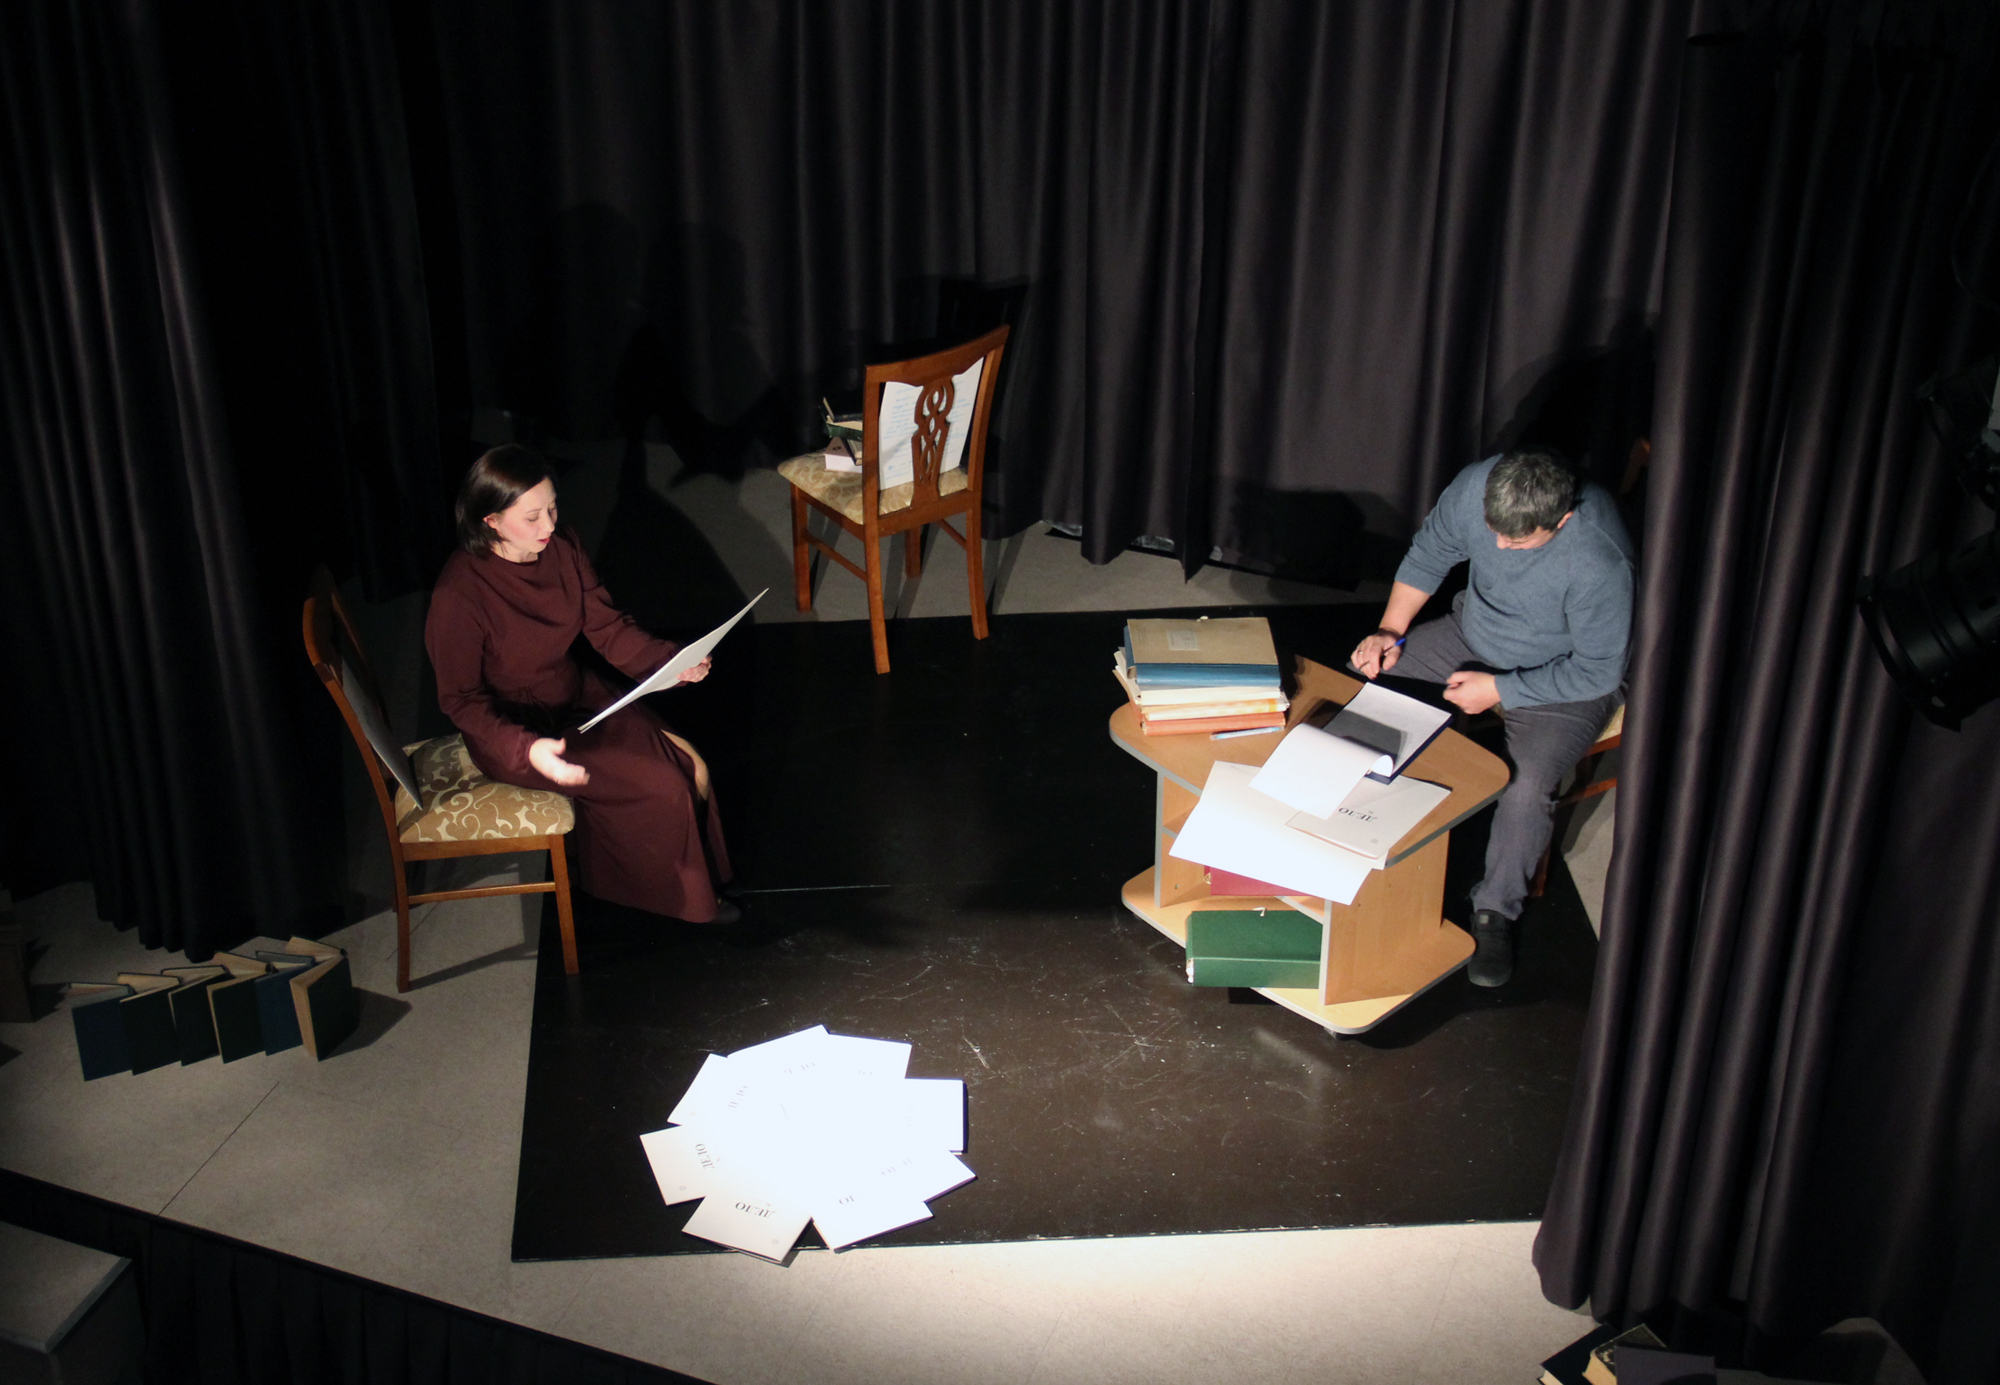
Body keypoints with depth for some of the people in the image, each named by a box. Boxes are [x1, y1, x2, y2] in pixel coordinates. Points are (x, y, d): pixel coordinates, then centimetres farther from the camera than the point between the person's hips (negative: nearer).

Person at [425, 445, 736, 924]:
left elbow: (607, 627, 0)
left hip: (578, 699, 7)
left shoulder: (561, 549, -9)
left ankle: (699, 884, 19)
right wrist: (529, 750, -35)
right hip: (512, 733, -6)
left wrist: (671, 661, -17)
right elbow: (461, 700, -20)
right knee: (662, 789, -15)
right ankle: (680, 899, 13)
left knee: (691, 768, -6)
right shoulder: (458, 595, -27)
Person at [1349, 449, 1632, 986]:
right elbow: (1427, 555, -1)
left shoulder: (1599, 563, -36)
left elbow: (1597, 670, -23)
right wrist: (1390, 629, -11)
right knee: (1367, 678, -6)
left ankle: (1496, 910, -1)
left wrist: (1499, 689, -23)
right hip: (1473, 634, 6)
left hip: (1564, 677, -6)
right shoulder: (1474, 487, -22)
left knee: (1525, 785, -28)